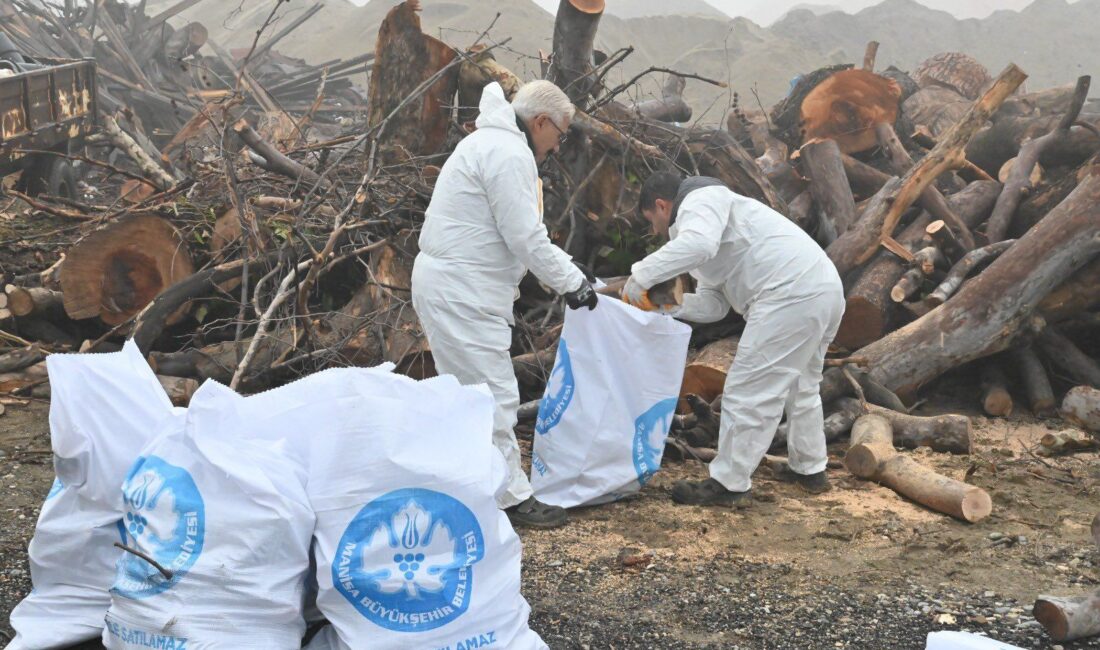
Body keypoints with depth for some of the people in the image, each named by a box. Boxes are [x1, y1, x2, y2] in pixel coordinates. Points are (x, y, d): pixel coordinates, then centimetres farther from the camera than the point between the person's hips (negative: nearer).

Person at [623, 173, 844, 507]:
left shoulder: (698, 200, 0)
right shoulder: (708, 216, 30)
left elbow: (698, 243, -26)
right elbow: (713, 304, 20)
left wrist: (641, 276, -20)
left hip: (792, 294, -11)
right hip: (824, 289, 11)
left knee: (748, 392, -4)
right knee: (801, 386, 27)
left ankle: (729, 485, 4)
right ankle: (810, 469, 39)